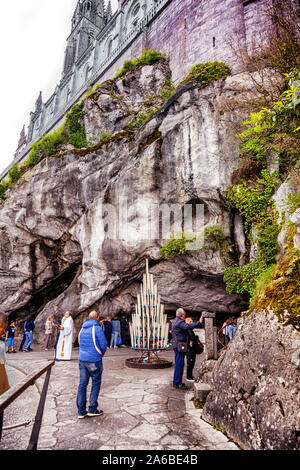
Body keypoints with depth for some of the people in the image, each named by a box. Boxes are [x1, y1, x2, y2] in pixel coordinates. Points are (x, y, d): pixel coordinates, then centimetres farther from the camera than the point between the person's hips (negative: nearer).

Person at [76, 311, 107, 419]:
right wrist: (102, 353, 10)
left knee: (82, 384, 10)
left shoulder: (82, 329, 10)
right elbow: (104, 344, -13)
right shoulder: (97, 328, -11)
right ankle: (92, 409, 15)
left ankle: (81, 411, 14)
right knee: (96, 384, 10)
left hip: (82, 359, 6)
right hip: (94, 360, -6)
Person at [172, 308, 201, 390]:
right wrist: (199, 322, -28)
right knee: (180, 364, -6)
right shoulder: (179, 322, -16)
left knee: (178, 364, 15)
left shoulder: (176, 321, 16)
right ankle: (178, 383, -1)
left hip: (177, 344, 11)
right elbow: (188, 327, -30)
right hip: (179, 345, -11)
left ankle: (176, 381, 22)